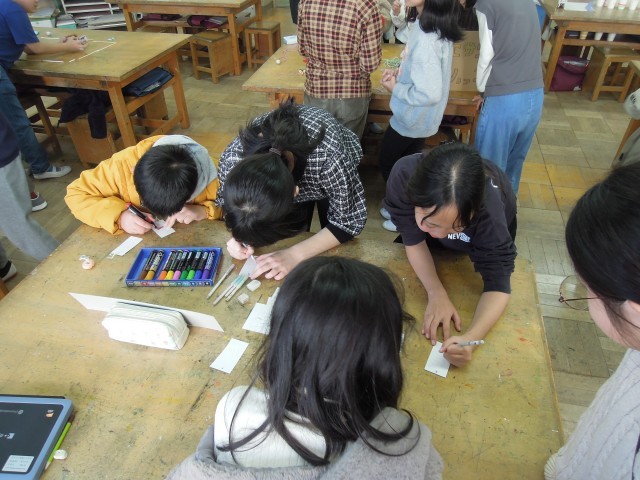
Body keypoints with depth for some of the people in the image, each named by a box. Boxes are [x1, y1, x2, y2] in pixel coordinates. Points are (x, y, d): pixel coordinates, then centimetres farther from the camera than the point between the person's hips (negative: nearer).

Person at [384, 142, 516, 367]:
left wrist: (470, 338, -59)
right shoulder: (403, 176, -44)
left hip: (494, 229, -1)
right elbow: (414, 241, -30)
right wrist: (436, 293, -43)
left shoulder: (489, 209, -48)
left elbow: (498, 282, -42)